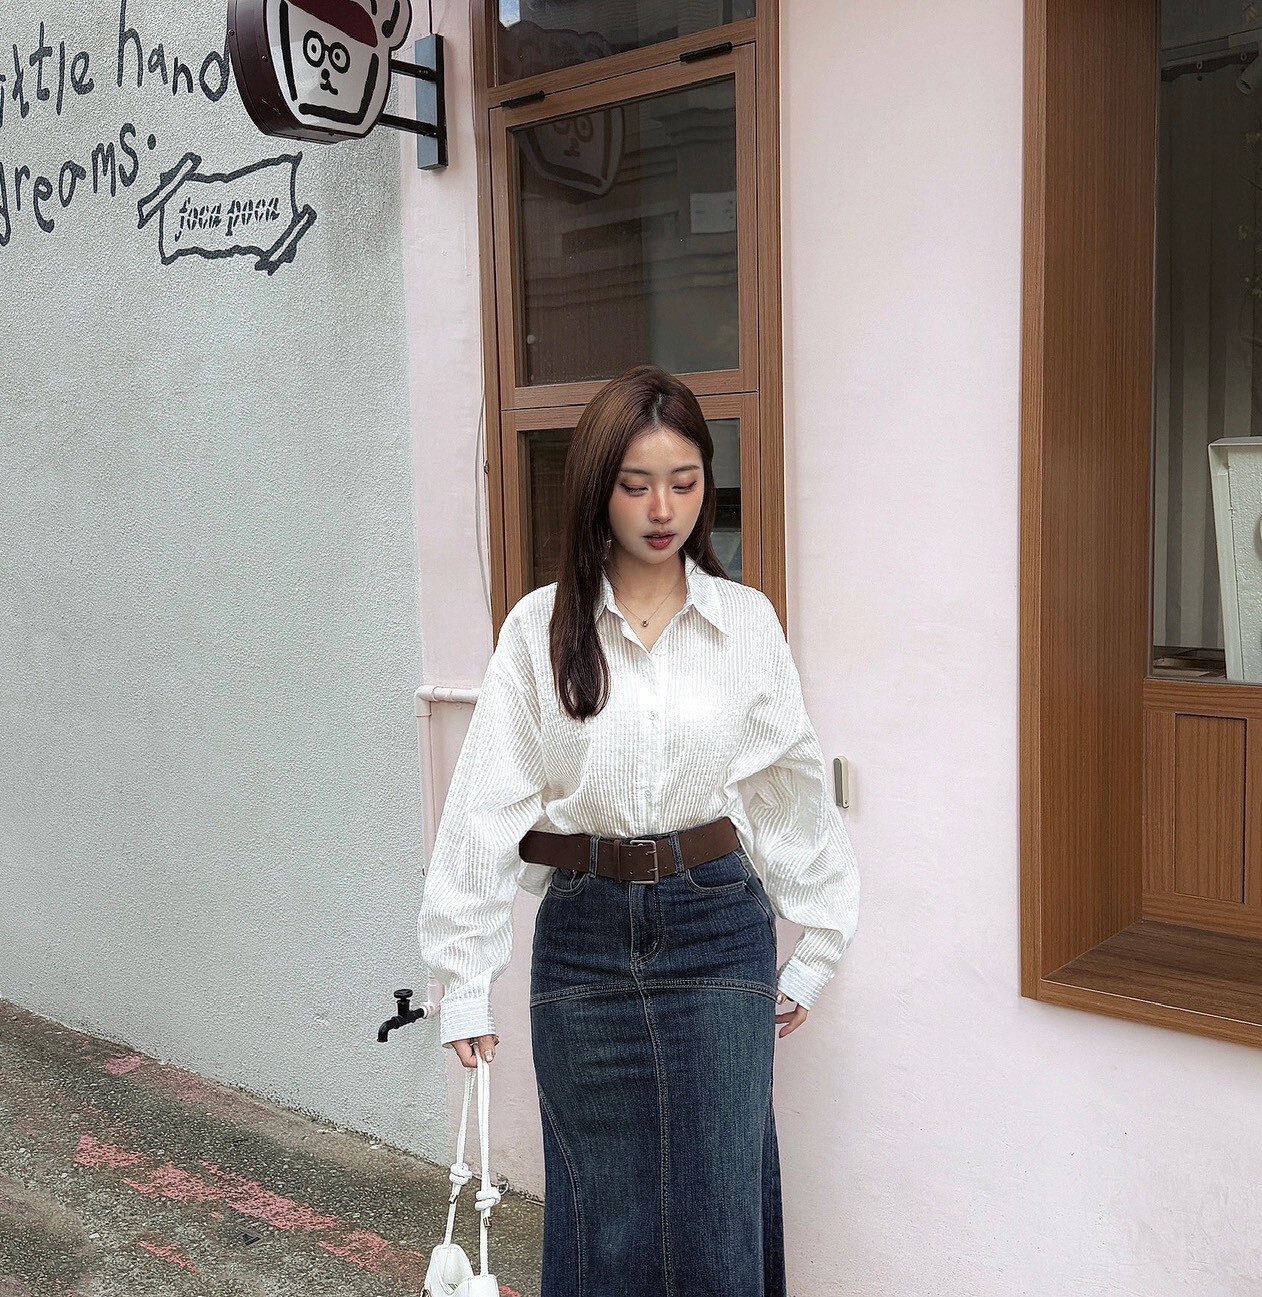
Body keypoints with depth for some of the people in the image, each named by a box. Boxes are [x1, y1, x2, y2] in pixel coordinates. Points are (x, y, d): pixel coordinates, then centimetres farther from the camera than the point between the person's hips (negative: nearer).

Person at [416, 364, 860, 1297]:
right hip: (584, 931, 0)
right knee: (603, 1210, 12)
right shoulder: (541, 626, -3)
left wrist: (817, 952, 8)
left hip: (718, 927, 0)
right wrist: (466, 979, -4)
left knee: (718, 1209, 7)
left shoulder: (748, 621, 0)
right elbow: (487, 802, -3)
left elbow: (796, 791, 6)